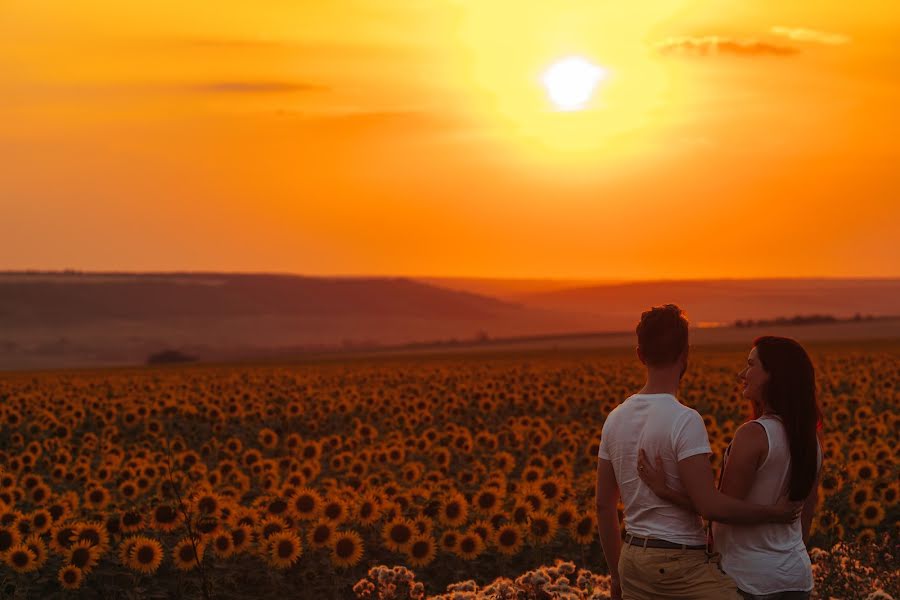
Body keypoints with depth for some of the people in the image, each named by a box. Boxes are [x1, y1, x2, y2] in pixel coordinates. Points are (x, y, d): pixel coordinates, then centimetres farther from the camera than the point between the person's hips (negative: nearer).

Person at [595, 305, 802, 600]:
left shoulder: (615, 419, 7)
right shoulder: (685, 421, -15)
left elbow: (604, 504, 11)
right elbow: (709, 505, -19)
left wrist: (617, 574, 20)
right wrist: (774, 512, -7)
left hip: (633, 559, 8)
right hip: (682, 565, -8)